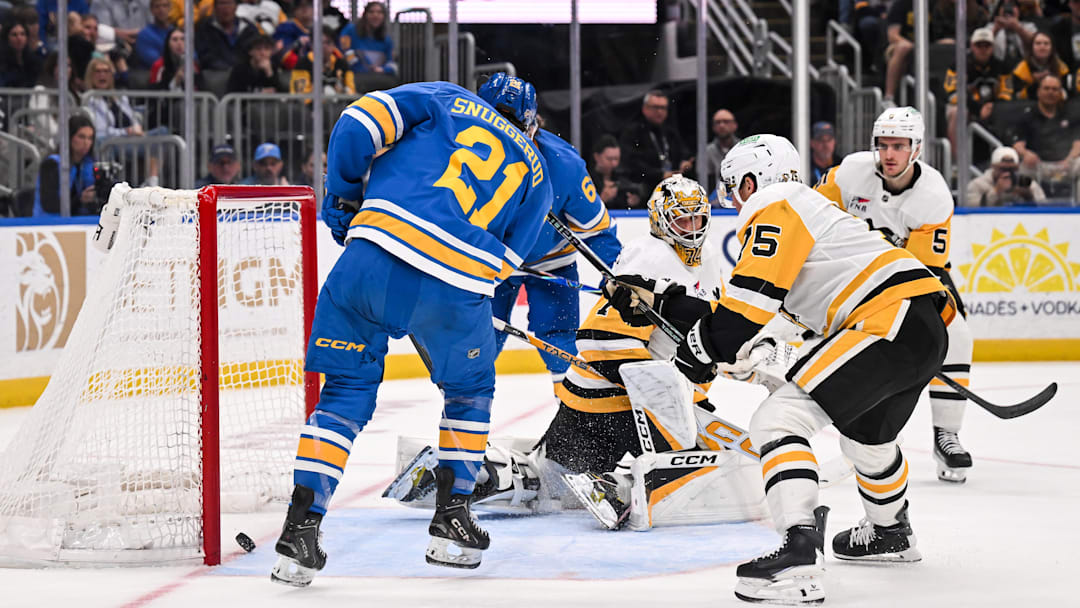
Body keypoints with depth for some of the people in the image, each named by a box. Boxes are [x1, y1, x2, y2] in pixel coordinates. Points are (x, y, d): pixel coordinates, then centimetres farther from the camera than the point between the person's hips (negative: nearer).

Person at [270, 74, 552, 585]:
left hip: (373, 256, 0)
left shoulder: (444, 101, 21)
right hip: (458, 288, 0)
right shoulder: (535, 175, 25)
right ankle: (451, 520, 24)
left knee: (346, 393, 13)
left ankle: (300, 528, 3)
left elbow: (358, 125, 7)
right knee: (470, 391, 28)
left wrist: (343, 200, 18)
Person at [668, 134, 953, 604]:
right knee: (866, 433, 34)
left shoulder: (772, 206, -1)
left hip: (890, 321, -10)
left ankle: (799, 557, -29)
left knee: (779, 420, -15)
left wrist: (705, 346, -3)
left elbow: (751, 297, -14)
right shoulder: (812, 205, 30)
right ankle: (891, 533, 58)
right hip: (927, 326, 10)